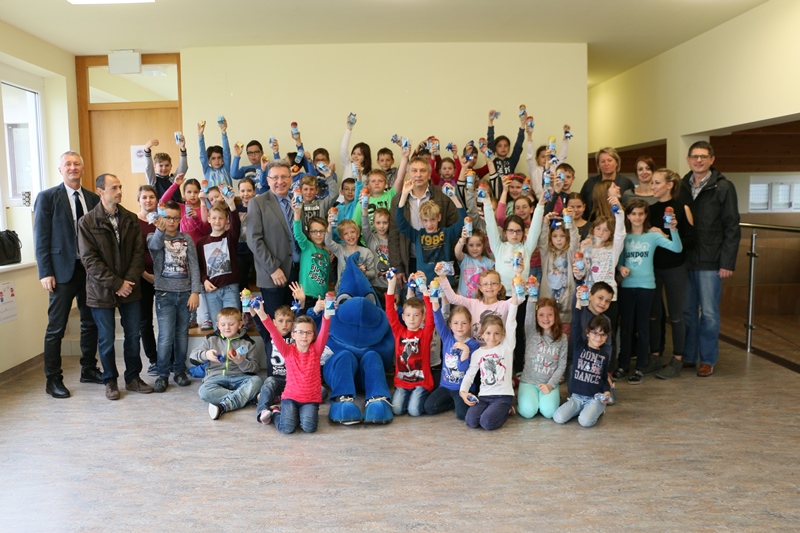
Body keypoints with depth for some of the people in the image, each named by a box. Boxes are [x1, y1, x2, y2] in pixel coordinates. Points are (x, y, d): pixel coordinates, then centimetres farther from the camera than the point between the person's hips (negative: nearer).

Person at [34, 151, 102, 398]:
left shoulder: (93, 198, 8)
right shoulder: (47, 197, -3)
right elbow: (41, 238, -5)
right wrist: (45, 272, -11)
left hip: (90, 269, 4)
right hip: (63, 270, -4)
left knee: (90, 322, 13)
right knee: (56, 328, 3)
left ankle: (88, 369, 27)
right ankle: (53, 379, 13)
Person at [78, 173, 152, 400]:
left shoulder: (130, 219, 4)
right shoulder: (87, 222, -7)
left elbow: (139, 251, 1)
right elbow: (89, 259, -12)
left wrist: (129, 281, -11)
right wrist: (116, 284, -16)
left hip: (130, 288, 3)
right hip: (102, 291, -3)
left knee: (133, 335, 9)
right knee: (106, 339, 7)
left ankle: (133, 377, 24)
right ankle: (110, 381, 23)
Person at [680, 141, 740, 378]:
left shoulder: (724, 187, -4)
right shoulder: (682, 186, 8)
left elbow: (732, 229, -7)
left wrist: (727, 262, -13)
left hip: (710, 262, -4)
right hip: (684, 260, 4)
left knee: (709, 313, 4)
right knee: (686, 311, 11)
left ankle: (708, 360, 16)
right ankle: (687, 356, 23)